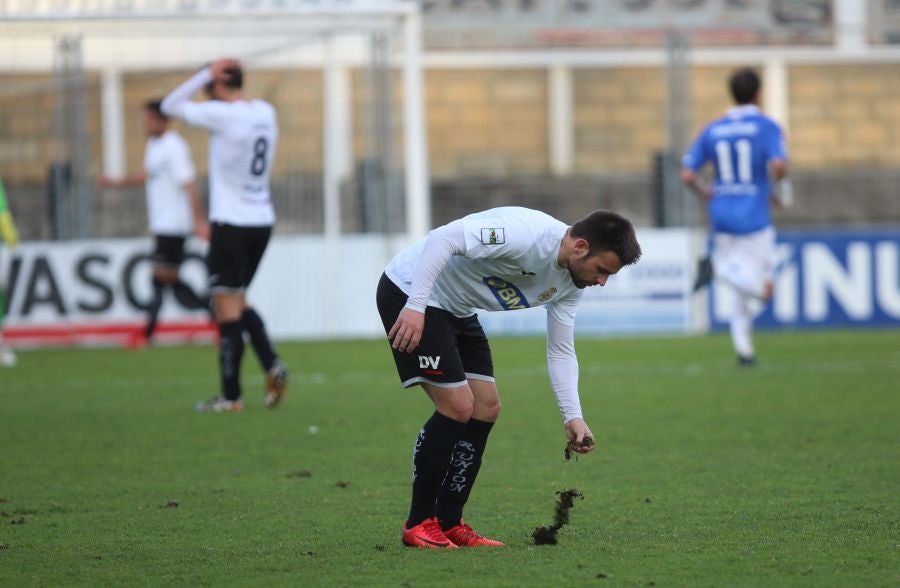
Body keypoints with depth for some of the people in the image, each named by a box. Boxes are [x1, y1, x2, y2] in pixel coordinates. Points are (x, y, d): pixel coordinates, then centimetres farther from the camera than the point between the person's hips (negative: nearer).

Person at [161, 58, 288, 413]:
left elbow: (170, 106, -6)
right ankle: (272, 366, 3)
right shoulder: (266, 113, 7)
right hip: (262, 220, 7)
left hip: (231, 224, -7)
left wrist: (206, 74, -4)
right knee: (238, 302, 19)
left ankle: (231, 396, 0)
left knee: (227, 307, -2)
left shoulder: (222, 114, -15)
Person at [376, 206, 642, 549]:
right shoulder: (525, 235, -30)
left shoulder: (571, 283, -1)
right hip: (411, 292, -9)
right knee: (458, 406, -13)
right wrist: (415, 306, -35)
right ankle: (420, 524, -2)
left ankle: (449, 524, 11)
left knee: (486, 408, 4)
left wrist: (573, 417, -6)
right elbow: (441, 239, -32)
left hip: (456, 310, 9)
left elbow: (561, 351, 5)